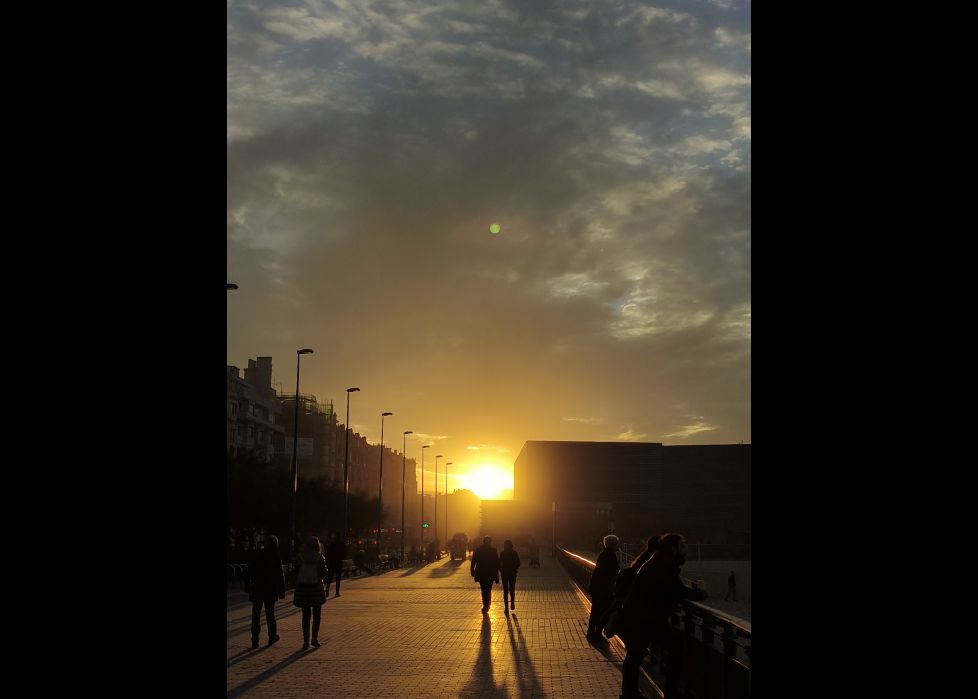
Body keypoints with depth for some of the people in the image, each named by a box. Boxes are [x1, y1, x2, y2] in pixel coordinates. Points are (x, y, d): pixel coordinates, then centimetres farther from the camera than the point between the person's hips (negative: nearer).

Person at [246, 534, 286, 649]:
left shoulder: (256, 556, -3)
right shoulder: (276, 559, -9)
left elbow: (249, 573, 1)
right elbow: (280, 576, -7)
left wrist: (248, 587, 8)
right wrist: (281, 591, 0)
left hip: (257, 590, 1)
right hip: (270, 592, -1)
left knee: (256, 616, 4)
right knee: (270, 615, 14)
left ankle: (255, 640, 0)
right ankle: (272, 637, 24)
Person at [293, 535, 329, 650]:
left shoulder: (300, 557, -2)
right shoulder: (319, 557, -7)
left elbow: (296, 573, 0)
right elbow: (325, 573, -6)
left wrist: (296, 587, 10)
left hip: (302, 587, 2)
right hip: (316, 587, -2)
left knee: (305, 615, 8)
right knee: (317, 615, 13)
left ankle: (305, 641, 3)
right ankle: (315, 638, 9)